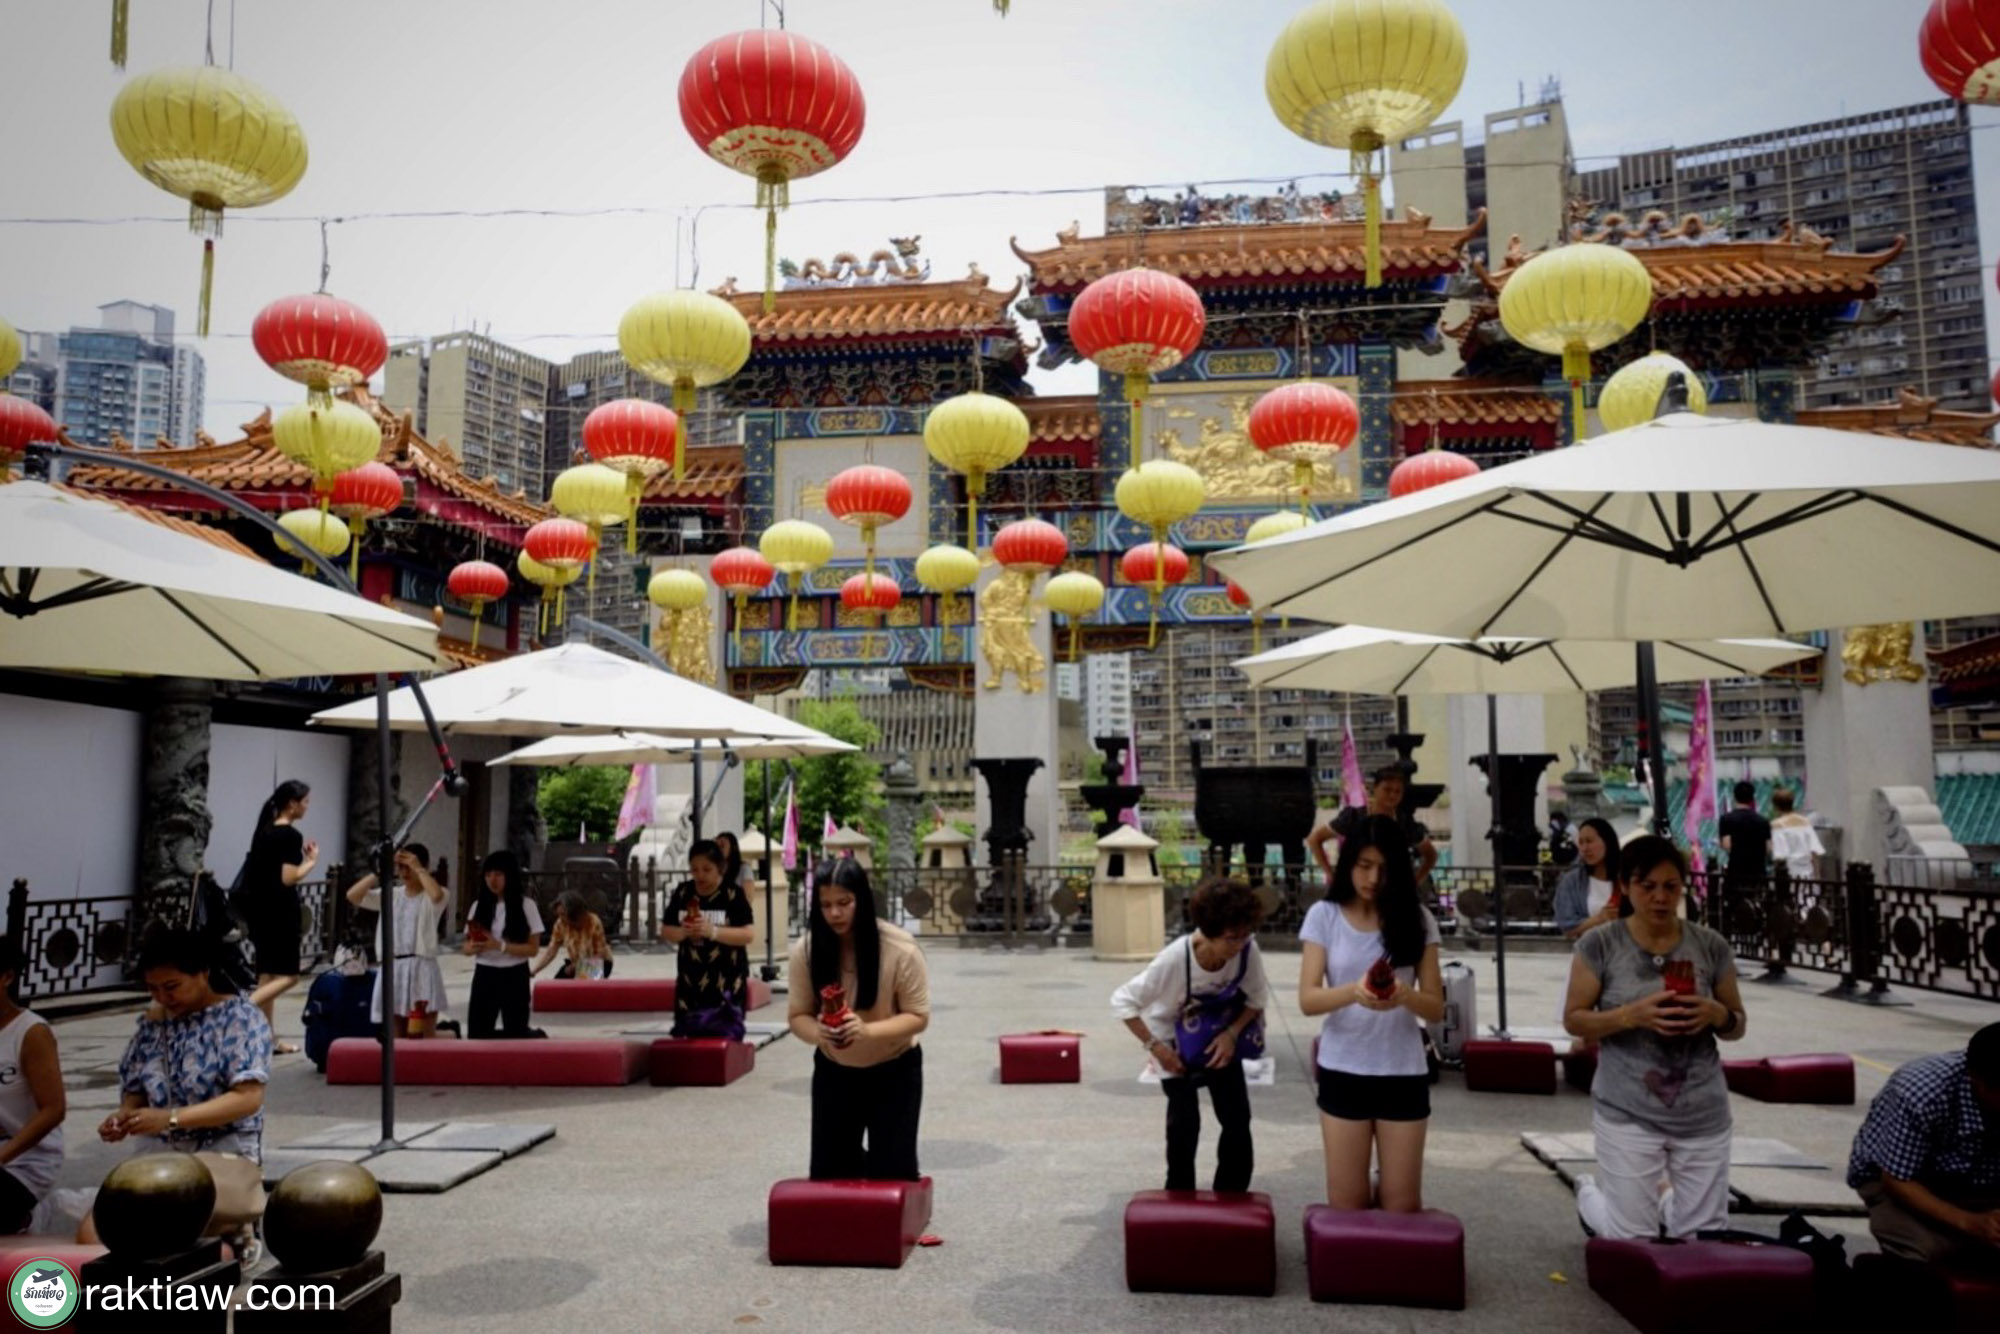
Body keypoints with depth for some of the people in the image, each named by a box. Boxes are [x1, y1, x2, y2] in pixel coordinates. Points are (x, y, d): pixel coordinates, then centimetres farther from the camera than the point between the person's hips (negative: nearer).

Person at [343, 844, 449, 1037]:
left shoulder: (430, 898, -1)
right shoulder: (390, 895, 12)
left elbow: (437, 894, -27)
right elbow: (352, 895, 3)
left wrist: (418, 868, -15)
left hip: (420, 971, -5)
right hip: (391, 971, 5)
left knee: (418, 1041, -5)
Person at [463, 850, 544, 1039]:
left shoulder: (526, 905, -6)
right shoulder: (479, 905, 5)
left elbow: (533, 948, -9)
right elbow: (466, 945, 8)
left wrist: (500, 946, -21)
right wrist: (473, 947, -16)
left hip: (514, 977, -3)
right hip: (484, 976, 4)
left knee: (516, 1034, 4)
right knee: (476, 1034, 2)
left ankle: (537, 1036, 37)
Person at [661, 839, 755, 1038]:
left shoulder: (733, 893, -7)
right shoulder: (683, 892, 5)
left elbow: (748, 934, -13)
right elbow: (665, 931, 9)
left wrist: (712, 931, -24)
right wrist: (683, 932, -13)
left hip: (727, 981, -4)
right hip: (691, 980, 4)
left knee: (726, 1040, -7)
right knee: (689, 1037, 7)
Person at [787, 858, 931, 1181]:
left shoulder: (901, 949, -23)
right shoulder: (805, 951, -16)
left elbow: (918, 1016, -17)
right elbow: (798, 1015, -7)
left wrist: (867, 1031, -34)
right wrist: (817, 1032, -30)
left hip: (894, 1071, -2)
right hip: (834, 1072, 2)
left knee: (892, 1174, -3)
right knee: (828, 1173, 8)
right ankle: (858, 1162, 40)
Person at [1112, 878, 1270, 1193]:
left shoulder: (1249, 953, -28)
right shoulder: (1175, 959, -37)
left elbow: (1258, 999, -8)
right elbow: (1122, 1001, -29)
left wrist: (1232, 1034, -20)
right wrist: (1154, 1046, -26)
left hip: (1218, 1038, 4)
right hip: (1177, 1043, -3)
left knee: (1237, 1119, 3)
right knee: (1184, 1122, -8)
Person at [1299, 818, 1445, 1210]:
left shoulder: (1417, 919, 0)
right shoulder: (1324, 915, -3)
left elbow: (1436, 1009, -1)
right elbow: (1308, 1000, -9)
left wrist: (1406, 995, -24)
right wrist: (1353, 991, -30)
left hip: (1404, 1073, 1)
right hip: (1342, 1072, -1)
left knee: (1402, 1205, 6)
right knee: (1346, 1204, 5)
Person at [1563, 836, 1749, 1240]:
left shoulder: (1711, 946, 0)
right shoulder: (1599, 944, -8)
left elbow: (1738, 1025, 8)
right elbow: (1574, 1020, -6)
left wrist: (1717, 1015, -16)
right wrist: (1631, 1015, -23)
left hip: (1703, 1116, 3)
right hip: (1627, 1114, -3)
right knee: (1635, 1241, 5)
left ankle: (1663, 1208, 45)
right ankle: (1589, 1194, 39)